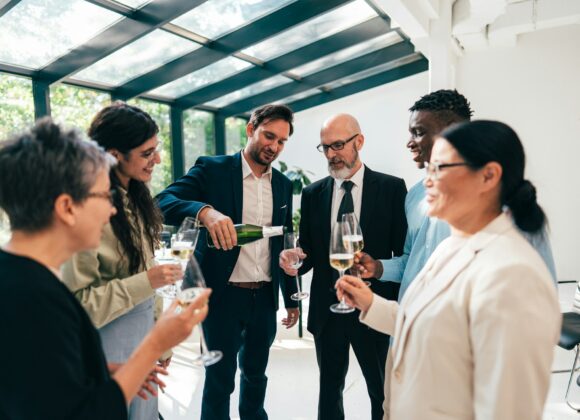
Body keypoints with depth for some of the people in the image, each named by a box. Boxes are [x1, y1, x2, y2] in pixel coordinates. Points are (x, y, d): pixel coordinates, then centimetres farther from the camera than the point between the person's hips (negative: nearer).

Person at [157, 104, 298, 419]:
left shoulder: (283, 185, 8)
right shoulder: (212, 169, -6)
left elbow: (284, 244, 12)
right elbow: (164, 202, -19)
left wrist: (291, 298, 13)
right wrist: (205, 210, -39)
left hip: (265, 296, 5)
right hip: (224, 294, -4)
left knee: (256, 373, 20)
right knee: (220, 379, 9)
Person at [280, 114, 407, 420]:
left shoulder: (391, 188, -5)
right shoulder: (313, 193, 3)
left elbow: (403, 252, -4)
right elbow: (308, 251, 6)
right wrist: (293, 260, -16)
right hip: (326, 308, 3)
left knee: (383, 392, 15)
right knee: (329, 387, 19)